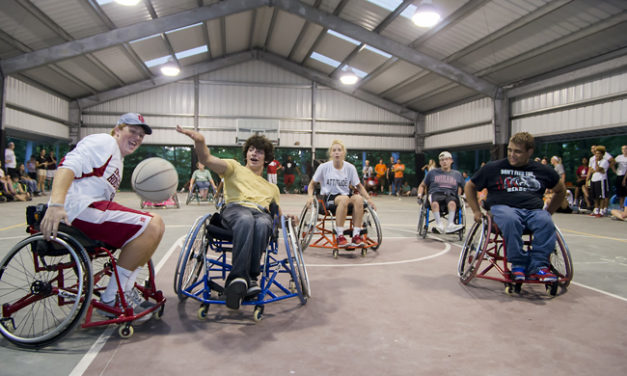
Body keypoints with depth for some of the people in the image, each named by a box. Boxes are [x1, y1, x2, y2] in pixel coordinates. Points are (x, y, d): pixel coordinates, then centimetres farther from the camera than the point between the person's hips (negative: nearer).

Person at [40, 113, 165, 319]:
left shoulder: (117, 158, 29)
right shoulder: (105, 141, -2)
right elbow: (68, 166, -18)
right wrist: (55, 204, -34)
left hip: (94, 208, 11)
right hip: (81, 209, -11)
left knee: (153, 224, 12)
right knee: (152, 226, -22)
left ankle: (127, 291, 7)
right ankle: (111, 299, -15)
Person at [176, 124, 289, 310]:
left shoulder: (272, 187, 39)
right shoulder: (235, 167, 27)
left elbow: (278, 212, 36)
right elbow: (207, 159, 8)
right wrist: (200, 142, -13)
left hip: (262, 212, 2)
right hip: (235, 208, -2)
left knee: (262, 224, -40)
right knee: (245, 220, -43)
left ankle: (248, 277, -40)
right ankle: (240, 277, -47)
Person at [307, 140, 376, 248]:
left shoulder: (350, 168, 3)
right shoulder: (324, 167, -2)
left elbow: (359, 186, 11)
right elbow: (312, 184, 7)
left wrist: (369, 199, -3)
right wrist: (310, 196, -12)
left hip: (346, 196, 3)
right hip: (328, 198, -3)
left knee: (358, 198, -32)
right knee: (344, 199, -37)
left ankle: (356, 236, -30)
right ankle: (340, 236, -35)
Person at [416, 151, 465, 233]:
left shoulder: (457, 174, 26)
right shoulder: (433, 172, 23)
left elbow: (460, 190, 28)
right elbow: (422, 185, 26)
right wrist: (420, 195, 8)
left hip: (451, 195, 1)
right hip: (436, 193, 0)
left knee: (452, 203, -39)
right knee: (434, 203, -40)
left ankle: (450, 225, -50)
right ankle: (439, 224, -47)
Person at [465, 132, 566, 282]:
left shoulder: (542, 171, 15)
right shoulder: (494, 168, 10)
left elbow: (560, 191, 30)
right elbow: (470, 186, 18)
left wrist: (548, 212, 18)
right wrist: (476, 211, 9)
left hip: (533, 210, 2)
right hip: (502, 207, -2)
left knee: (546, 223, -33)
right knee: (511, 220, -38)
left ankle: (538, 266, -25)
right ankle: (518, 264, -26)